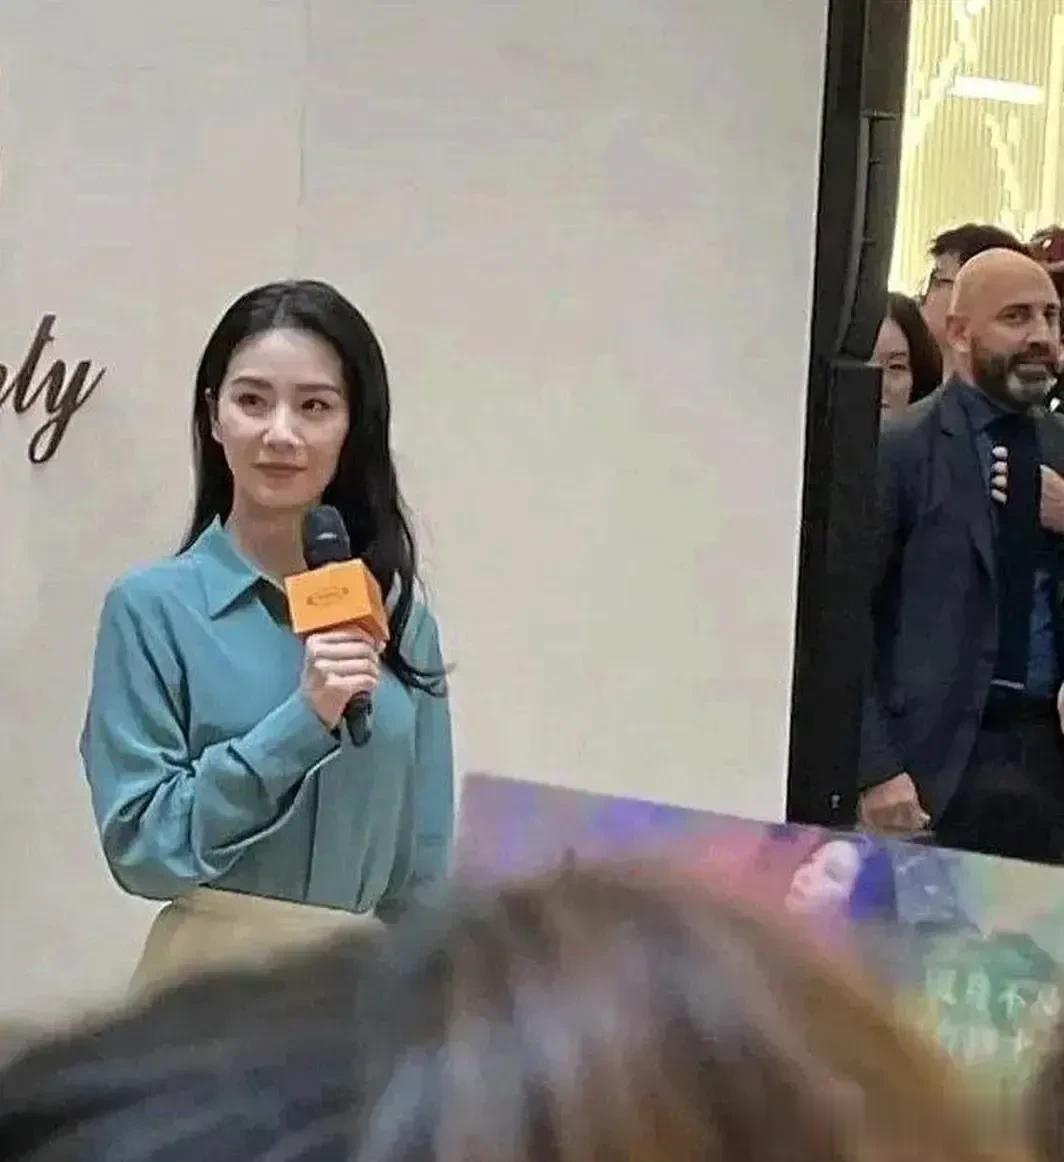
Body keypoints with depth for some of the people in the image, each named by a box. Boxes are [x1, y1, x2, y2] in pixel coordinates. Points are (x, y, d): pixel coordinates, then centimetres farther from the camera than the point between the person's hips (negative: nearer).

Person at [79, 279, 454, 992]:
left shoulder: (402, 621, 2)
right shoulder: (155, 608, -7)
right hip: (214, 981, -3)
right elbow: (140, 846, -11)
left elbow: (424, 866, 6)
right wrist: (301, 722, -19)